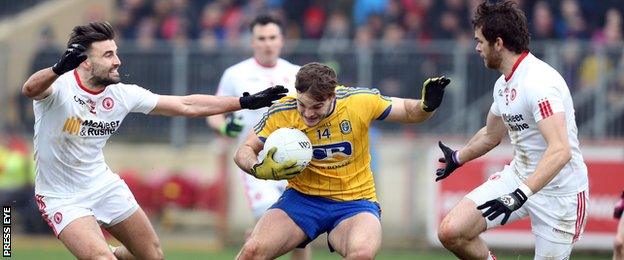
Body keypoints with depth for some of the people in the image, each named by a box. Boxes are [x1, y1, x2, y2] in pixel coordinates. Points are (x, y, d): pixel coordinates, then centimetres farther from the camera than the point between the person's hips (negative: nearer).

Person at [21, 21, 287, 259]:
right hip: (63, 199, -6)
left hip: (104, 185, 6)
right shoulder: (60, 86, -23)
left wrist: (246, 102, -1)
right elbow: (30, 89, -47)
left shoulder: (121, 94, -7)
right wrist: (58, 69, -69)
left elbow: (186, 105, 1)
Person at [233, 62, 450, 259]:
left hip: (355, 201, -1)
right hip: (302, 198, 1)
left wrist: (427, 106, -18)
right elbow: (244, 151, 0)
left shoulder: (360, 101, -11)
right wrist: (260, 170, -21)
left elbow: (408, 111, 4)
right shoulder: (282, 113, -10)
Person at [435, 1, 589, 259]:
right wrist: (457, 158, 44)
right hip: (518, 176, 8)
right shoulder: (503, 83, 6)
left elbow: (560, 151, -35)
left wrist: (520, 195, -42)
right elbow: (491, 135, 27)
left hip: (559, 190, -8)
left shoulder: (539, 82, -24)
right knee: (451, 232, -8)